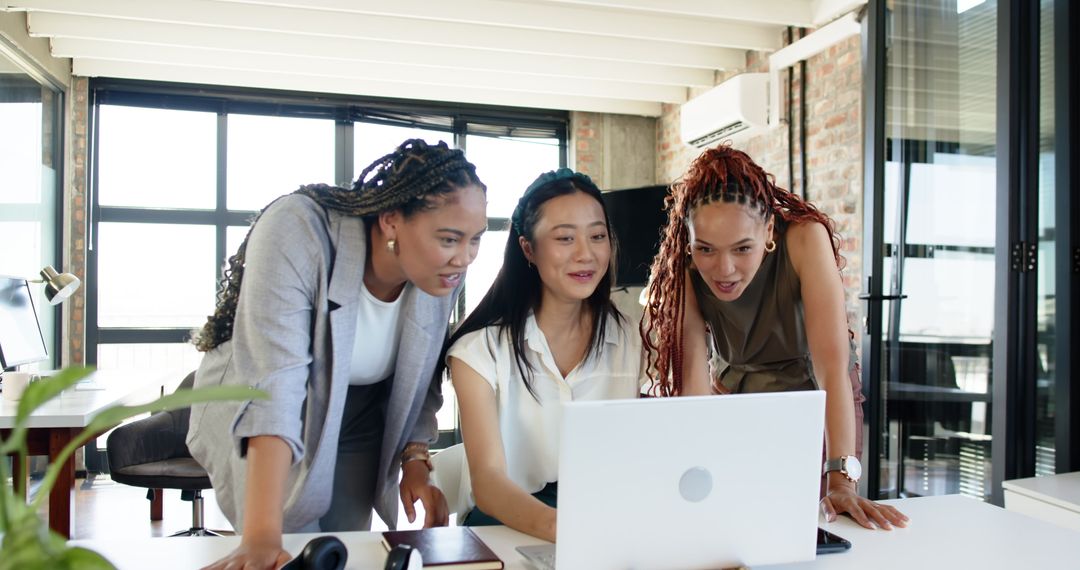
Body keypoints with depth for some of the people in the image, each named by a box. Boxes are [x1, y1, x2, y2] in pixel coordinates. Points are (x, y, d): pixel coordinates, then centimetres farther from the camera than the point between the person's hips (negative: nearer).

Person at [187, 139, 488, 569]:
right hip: (254, 430, -3)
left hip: (356, 429, 4)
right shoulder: (298, 229, -32)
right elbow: (272, 380, -40)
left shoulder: (444, 273, -16)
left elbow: (419, 380, -3)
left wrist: (415, 461, -16)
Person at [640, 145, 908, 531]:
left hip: (818, 398, -1)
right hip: (738, 391, 1)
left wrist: (841, 481, -40)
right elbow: (693, 380, -29)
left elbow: (833, 364, -34)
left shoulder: (805, 238, -29)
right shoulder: (683, 268, -23)